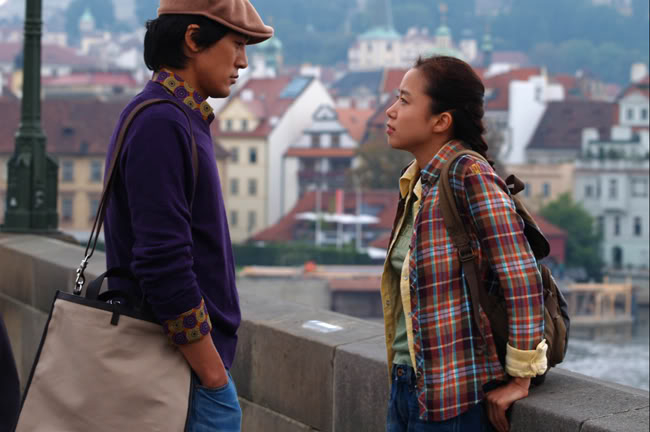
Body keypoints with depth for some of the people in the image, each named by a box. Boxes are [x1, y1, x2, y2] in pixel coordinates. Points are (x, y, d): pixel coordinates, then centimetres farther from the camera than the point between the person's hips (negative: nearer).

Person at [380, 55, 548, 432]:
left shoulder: (469, 174, -16)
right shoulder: (417, 182, 10)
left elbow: (522, 277, -20)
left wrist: (520, 379, -15)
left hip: (451, 399, -8)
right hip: (407, 384, 8)